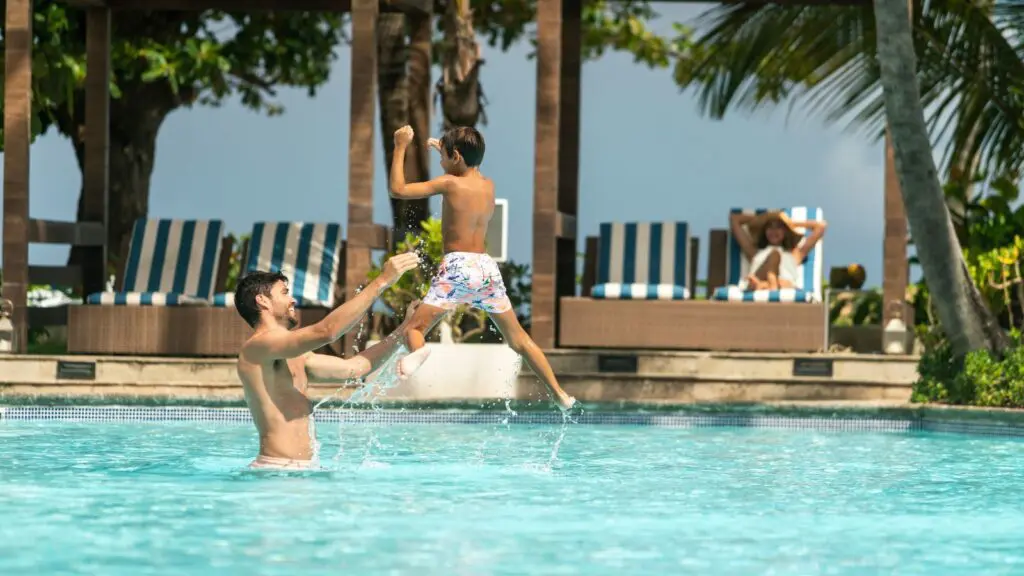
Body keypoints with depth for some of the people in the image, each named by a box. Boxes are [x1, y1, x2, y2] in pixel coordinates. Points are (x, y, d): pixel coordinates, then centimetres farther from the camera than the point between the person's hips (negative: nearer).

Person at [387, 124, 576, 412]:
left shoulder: (449, 183, -5)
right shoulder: (489, 186, 11)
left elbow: (398, 190, -4)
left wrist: (400, 148, 5)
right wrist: (444, 150, 44)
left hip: (457, 266, -5)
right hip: (487, 266, 5)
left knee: (414, 328, -6)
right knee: (518, 338, 16)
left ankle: (417, 356, -42)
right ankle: (560, 394, 15)